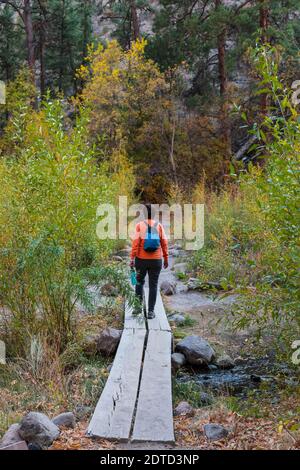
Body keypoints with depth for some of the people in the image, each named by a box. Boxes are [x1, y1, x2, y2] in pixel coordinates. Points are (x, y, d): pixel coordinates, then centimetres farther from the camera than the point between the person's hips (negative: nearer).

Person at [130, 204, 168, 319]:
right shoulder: (159, 226, -1)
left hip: (141, 259, -1)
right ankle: (151, 311, 5)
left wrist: (132, 258, -10)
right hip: (156, 260, 1)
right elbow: (164, 243, -2)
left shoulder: (139, 225, -6)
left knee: (139, 281, 20)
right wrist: (166, 258, 6)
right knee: (153, 285, 6)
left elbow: (135, 243, -12)